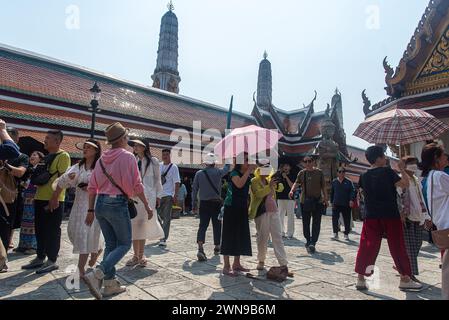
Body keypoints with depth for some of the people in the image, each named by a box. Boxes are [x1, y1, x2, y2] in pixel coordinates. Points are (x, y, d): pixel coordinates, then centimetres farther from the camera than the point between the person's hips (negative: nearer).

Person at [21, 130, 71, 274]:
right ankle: (40, 258, 24)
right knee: (40, 230, 14)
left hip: (53, 200, -9)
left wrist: (55, 197, -22)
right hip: (40, 198, 9)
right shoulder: (46, 157, 18)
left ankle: (52, 261, 7)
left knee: (52, 231, -2)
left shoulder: (63, 156, -9)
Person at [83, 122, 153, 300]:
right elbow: (136, 185, -11)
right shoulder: (127, 156, -8)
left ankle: (110, 284, 20)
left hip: (101, 204, 7)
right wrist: (147, 206, -2)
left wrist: (91, 210, 17)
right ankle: (96, 275, -10)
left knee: (111, 244, 16)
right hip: (118, 204, -7)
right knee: (124, 244, 7)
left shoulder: (102, 158, 9)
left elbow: (92, 187, 9)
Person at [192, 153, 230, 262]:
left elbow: (194, 190, 1)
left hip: (204, 203, 1)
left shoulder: (199, 174, -1)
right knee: (217, 225, 14)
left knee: (202, 225, -2)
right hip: (216, 203, -1)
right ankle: (217, 247, 28)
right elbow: (227, 168, 16)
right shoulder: (218, 172, -6)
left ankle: (200, 248, -21)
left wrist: (194, 205, 8)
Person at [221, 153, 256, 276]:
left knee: (241, 235, 11)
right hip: (231, 208, -8)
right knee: (229, 235, -4)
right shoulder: (234, 173, -10)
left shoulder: (248, 176, 11)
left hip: (242, 209, 8)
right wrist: (249, 170, -26)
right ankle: (226, 266, 1)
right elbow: (239, 184, -31)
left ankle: (236, 263, 23)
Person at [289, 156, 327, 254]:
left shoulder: (319, 172, 4)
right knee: (306, 223, 8)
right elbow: (297, 183, -3)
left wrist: (325, 198, 7)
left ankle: (312, 243, -4)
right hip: (305, 201, 1)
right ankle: (308, 241, 24)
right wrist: (292, 191, -22)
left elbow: (323, 186, 8)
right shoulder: (302, 173, 6)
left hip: (318, 201, -1)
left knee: (316, 223, -5)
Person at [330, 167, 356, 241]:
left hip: (346, 204, -1)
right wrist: (332, 202, 11)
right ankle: (335, 234, 1)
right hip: (336, 204, 1)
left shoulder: (349, 182, 1)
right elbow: (332, 193, 13)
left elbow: (352, 191, -6)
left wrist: (351, 200, -19)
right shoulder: (334, 182, 7)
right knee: (334, 219, -6)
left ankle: (346, 234, 22)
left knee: (347, 220, 7)